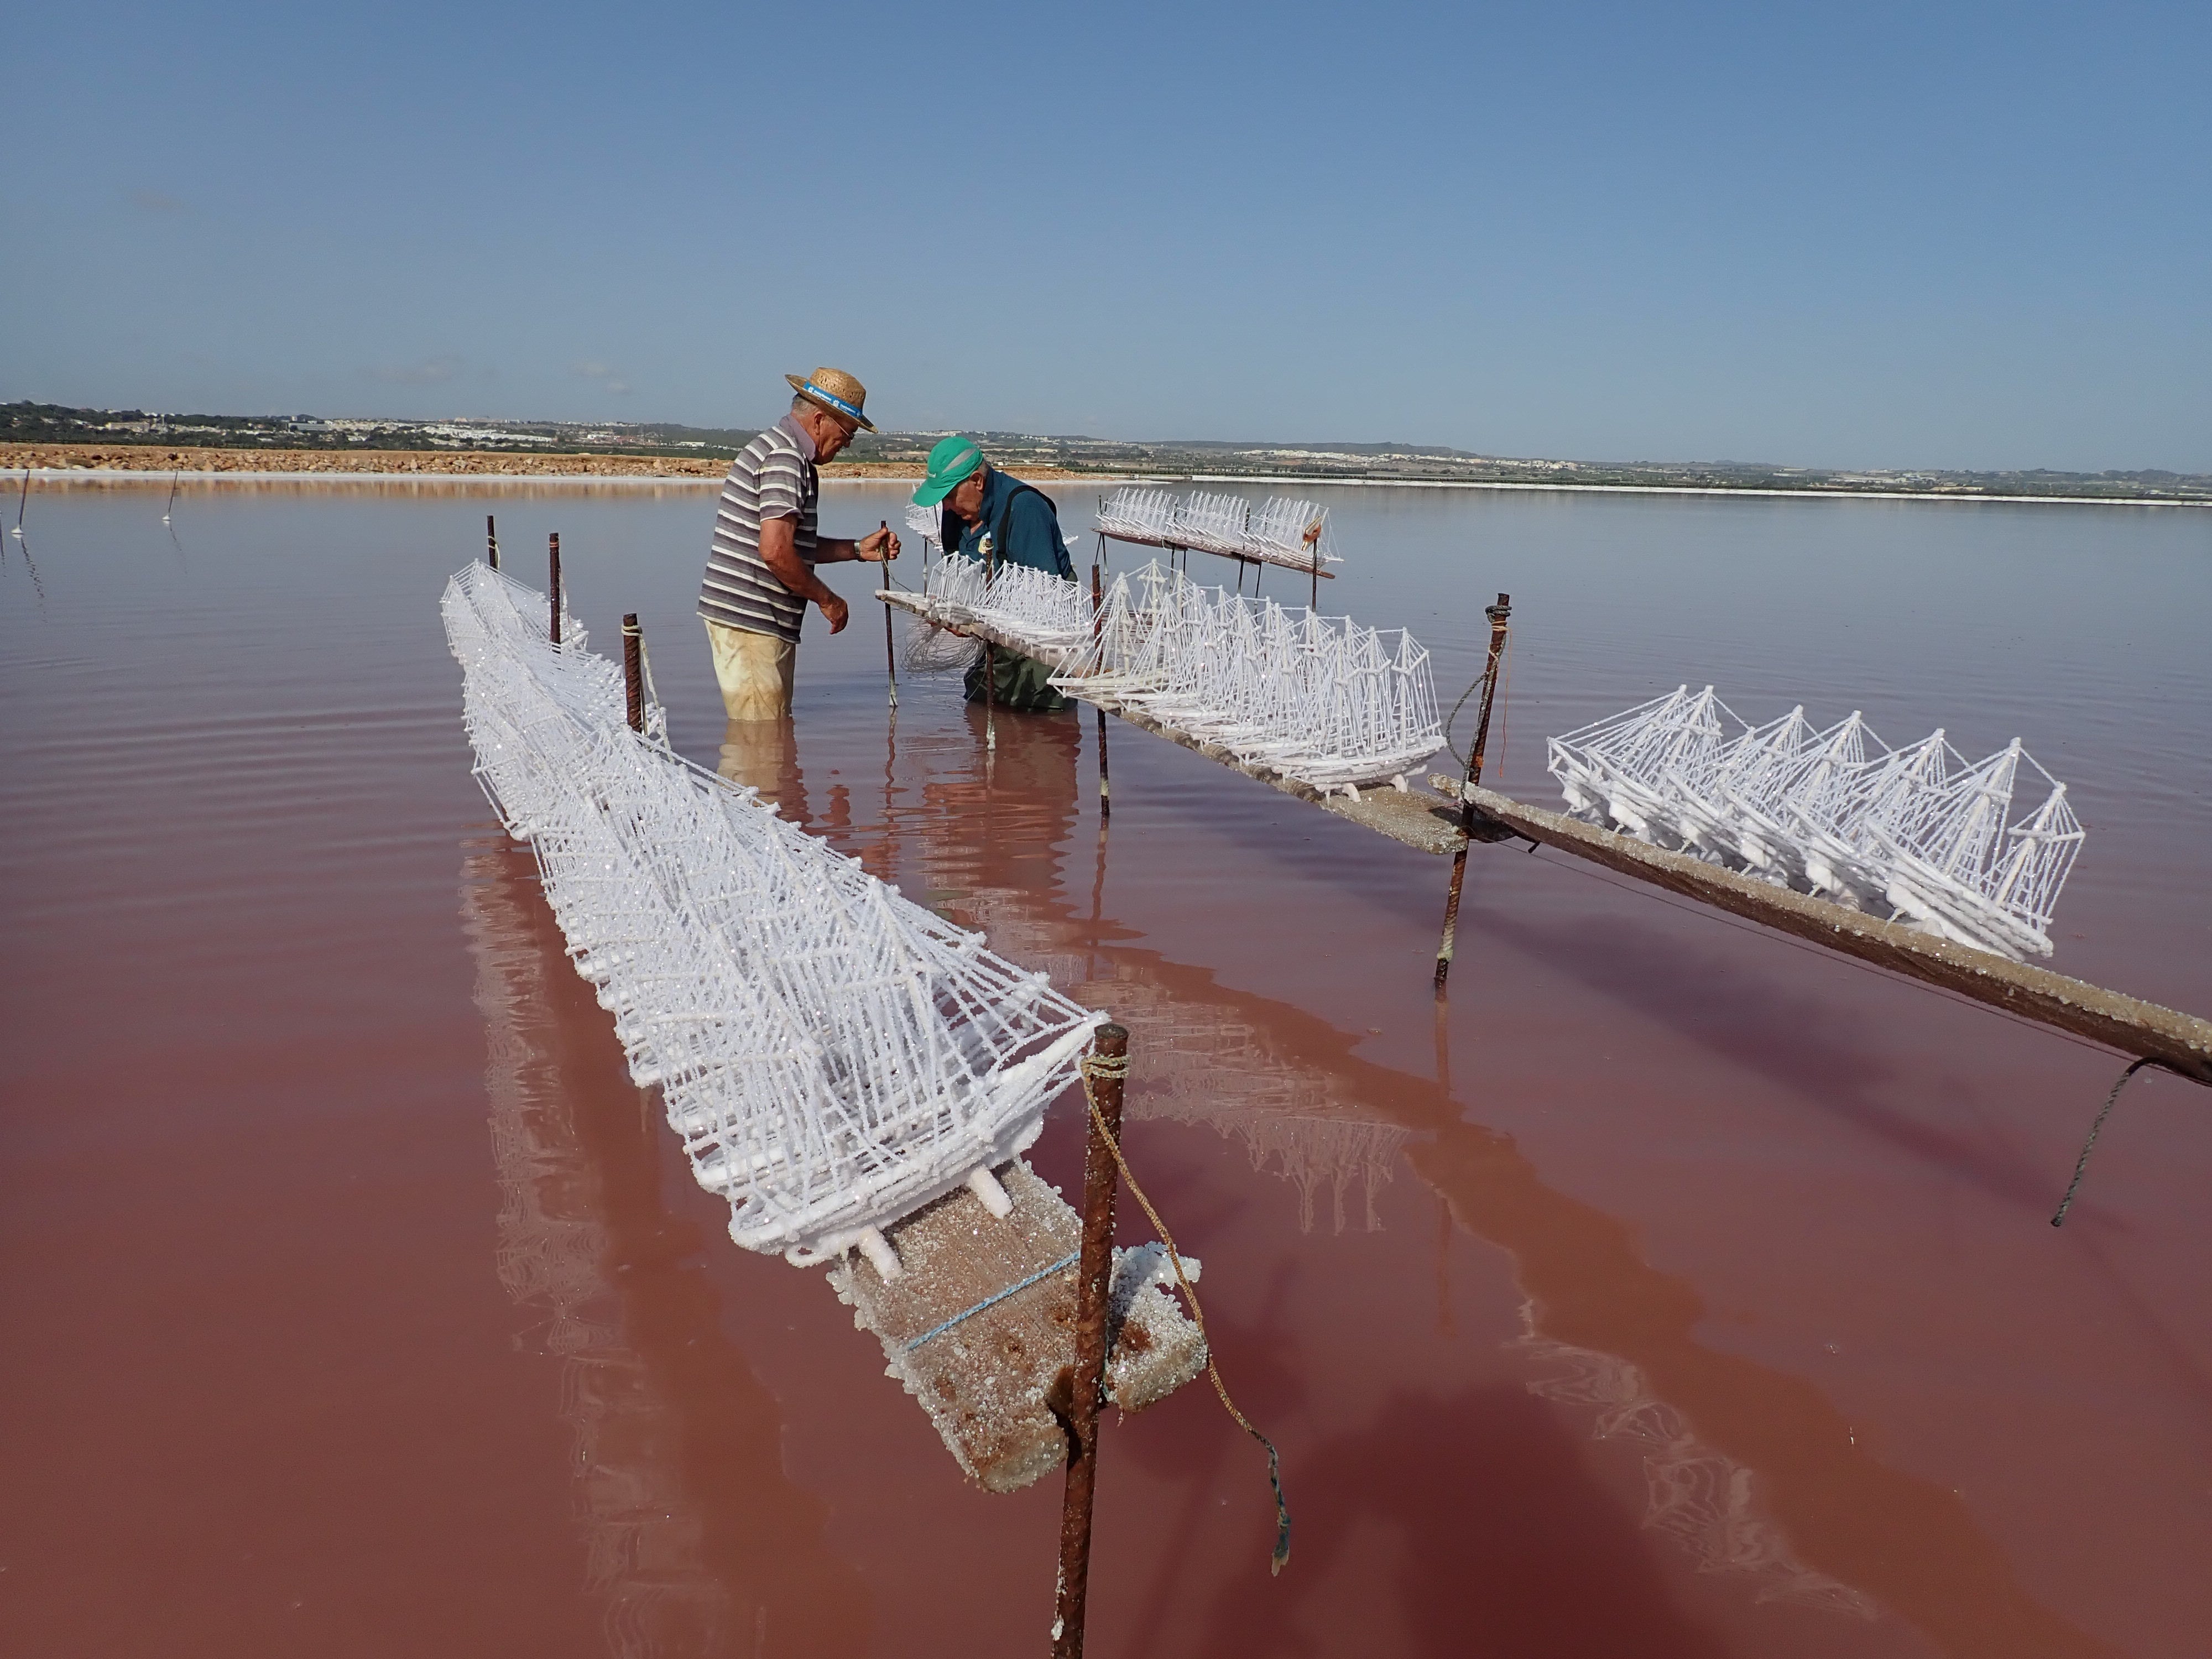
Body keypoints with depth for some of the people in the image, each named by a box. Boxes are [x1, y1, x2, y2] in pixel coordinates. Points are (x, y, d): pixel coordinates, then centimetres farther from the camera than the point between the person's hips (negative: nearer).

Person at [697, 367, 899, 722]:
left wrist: (858, 550, 19)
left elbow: (798, 546, 28)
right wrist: (827, 600, -12)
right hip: (749, 623, -11)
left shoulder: (782, 449, 21)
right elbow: (776, 552, -25)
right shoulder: (785, 458, -15)